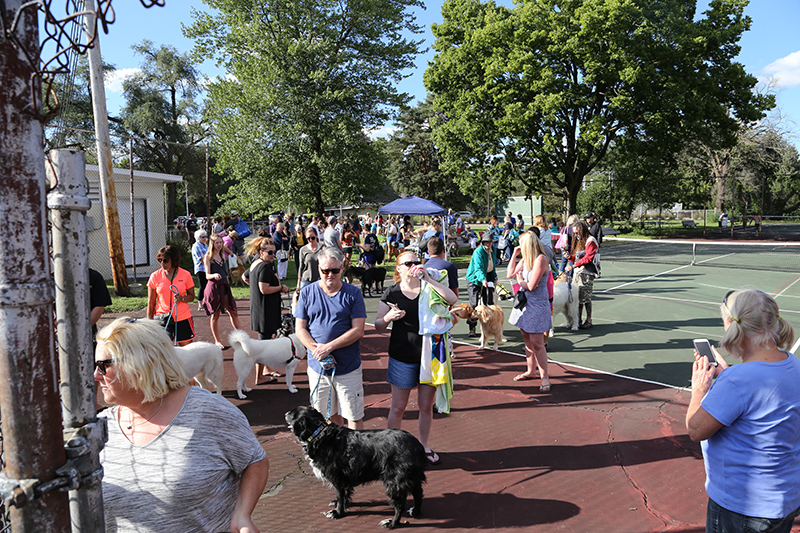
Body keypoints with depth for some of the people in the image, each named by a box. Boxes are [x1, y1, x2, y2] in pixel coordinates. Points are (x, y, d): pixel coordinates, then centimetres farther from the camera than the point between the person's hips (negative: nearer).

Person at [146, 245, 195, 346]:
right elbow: (151, 302, 6)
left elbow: (191, 296, 8)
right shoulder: (155, 276, 1)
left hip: (183, 318, 0)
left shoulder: (185, 275, 0)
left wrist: (182, 298, -14)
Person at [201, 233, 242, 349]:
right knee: (215, 315, 1)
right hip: (214, 287, -6)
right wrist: (214, 275, -30)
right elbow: (207, 275, -10)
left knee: (233, 312, 4)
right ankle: (217, 341, 10)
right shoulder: (208, 257, -4)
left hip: (224, 287, 6)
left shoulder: (222, 257, 16)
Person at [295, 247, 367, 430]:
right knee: (330, 414, 14)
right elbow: (300, 329, 2)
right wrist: (317, 350, -13)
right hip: (318, 367, 2)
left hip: (348, 367, -2)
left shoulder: (353, 293, -2)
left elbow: (358, 331, -8)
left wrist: (328, 347, -16)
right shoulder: (307, 293, 3)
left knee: (354, 417, 3)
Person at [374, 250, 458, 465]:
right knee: (398, 407, 5)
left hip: (429, 356, 2)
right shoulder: (391, 294, -1)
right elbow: (378, 325, 4)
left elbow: (453, 299, -14)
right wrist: (389, 317, -18)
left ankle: (424, 446, 31)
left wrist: (428, 279, -16)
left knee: (426, 406, 13)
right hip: (402, 358, -2)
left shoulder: (428, 289, 3)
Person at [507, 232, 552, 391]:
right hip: (524, 303, 9)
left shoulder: (541, 259, -19)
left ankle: (544, 377, 4)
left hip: (537, 306, -9)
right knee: (527, 341, 17)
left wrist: (520, 279, -2)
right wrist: (514, 255, 10)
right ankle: (531, 371, 31)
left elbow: (531, 286, -22)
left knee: (537, 343, -7)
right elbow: (511, 274, 15)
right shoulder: (525, 259, 8)